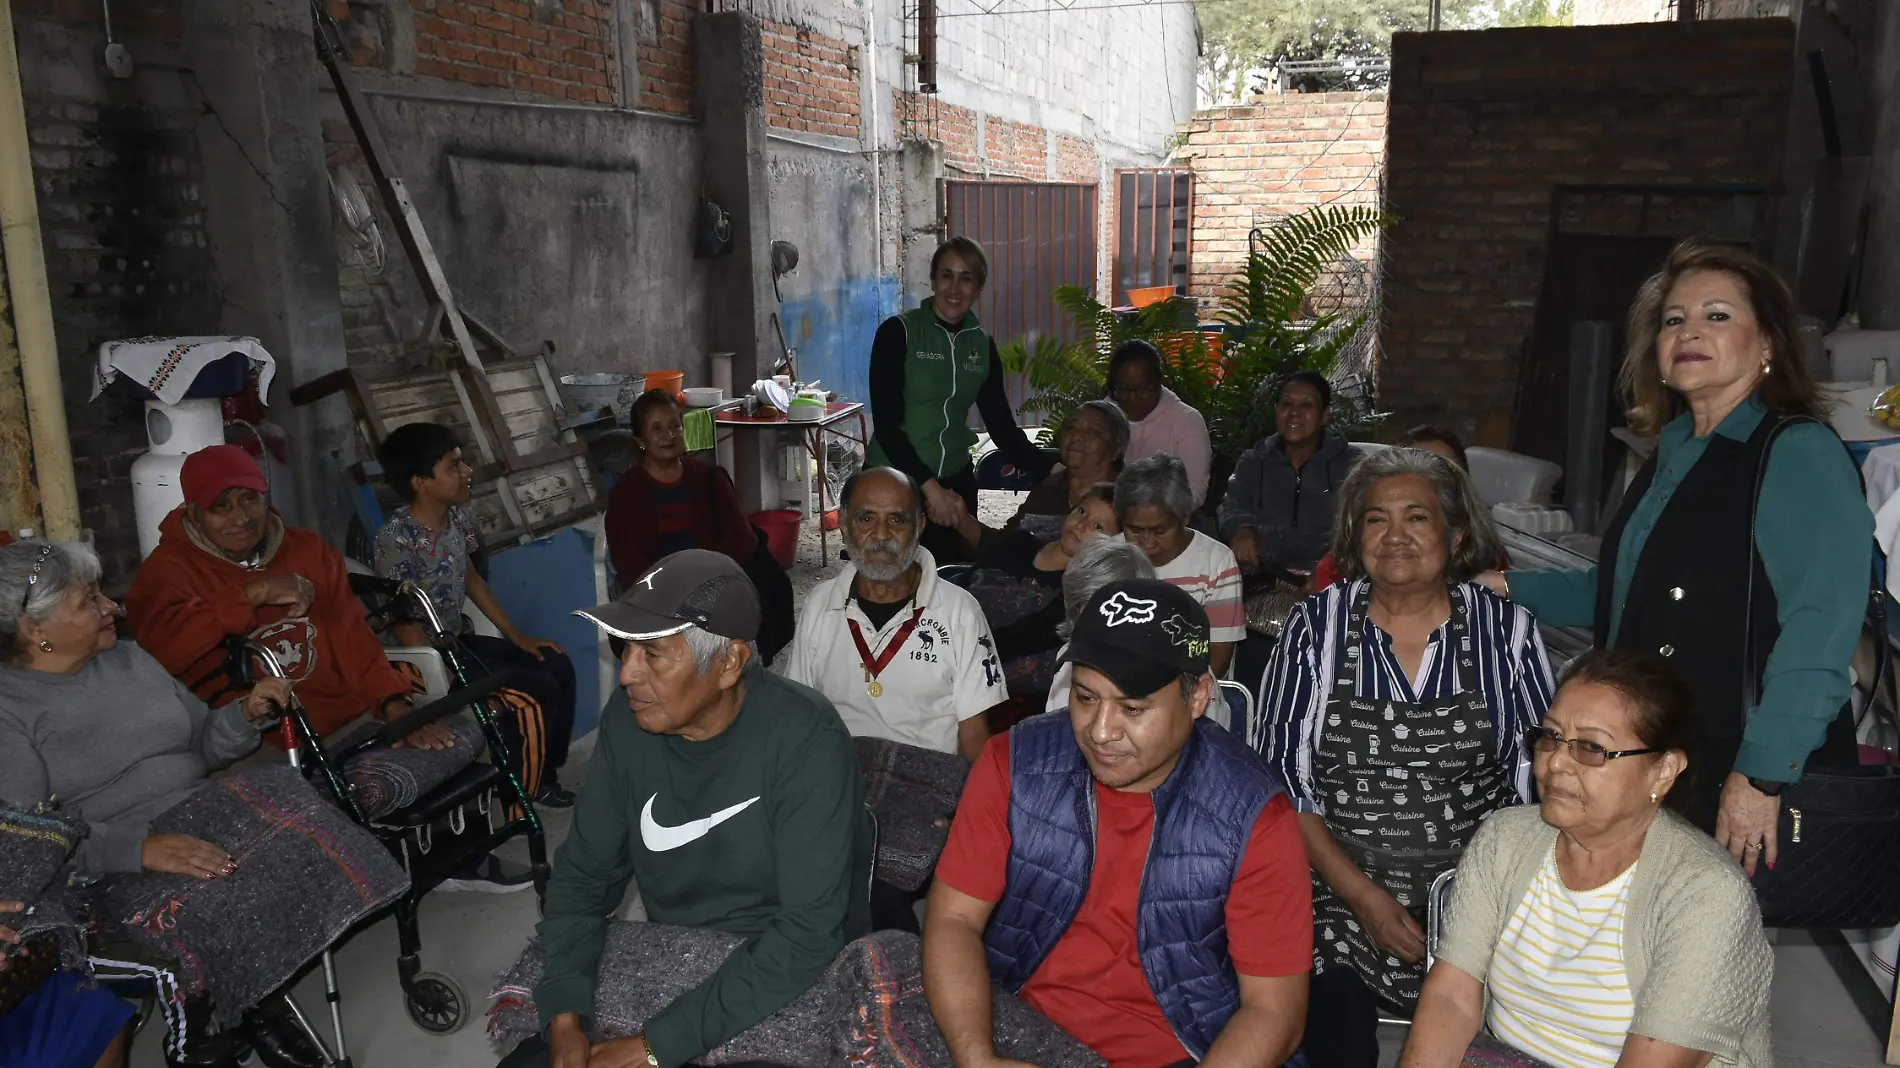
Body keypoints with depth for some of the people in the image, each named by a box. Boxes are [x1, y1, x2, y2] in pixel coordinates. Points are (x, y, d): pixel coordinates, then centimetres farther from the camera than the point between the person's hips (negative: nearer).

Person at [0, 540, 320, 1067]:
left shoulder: (129, 659, 15)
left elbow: (203, 743, 21)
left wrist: (246, 715, -2)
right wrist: (139, 847, -32)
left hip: (207, 834, 6)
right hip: (113, 869, -6)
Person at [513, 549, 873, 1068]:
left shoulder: (804, 737, -23)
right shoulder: (628, 723, -7)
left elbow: (809, 931, -26)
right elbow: (583, 874, 3)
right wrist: (564, 1017, -12)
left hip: (796, 986, -5)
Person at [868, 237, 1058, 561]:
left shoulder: (983, 346, 5)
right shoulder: (898, 332, -9)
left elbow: (1001, 425, 4)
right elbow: (885, 423, -14)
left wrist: (1054, 471, -9)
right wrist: (929, 486, -21)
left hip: (956, 483, 4)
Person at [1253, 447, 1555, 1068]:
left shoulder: (1506, 630, 0)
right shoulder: (1315, 627, -2)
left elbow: (1538, 778, 3)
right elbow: (1278, 775, -3)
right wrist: (1362, 895, -11)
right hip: (1339, 897, -1)